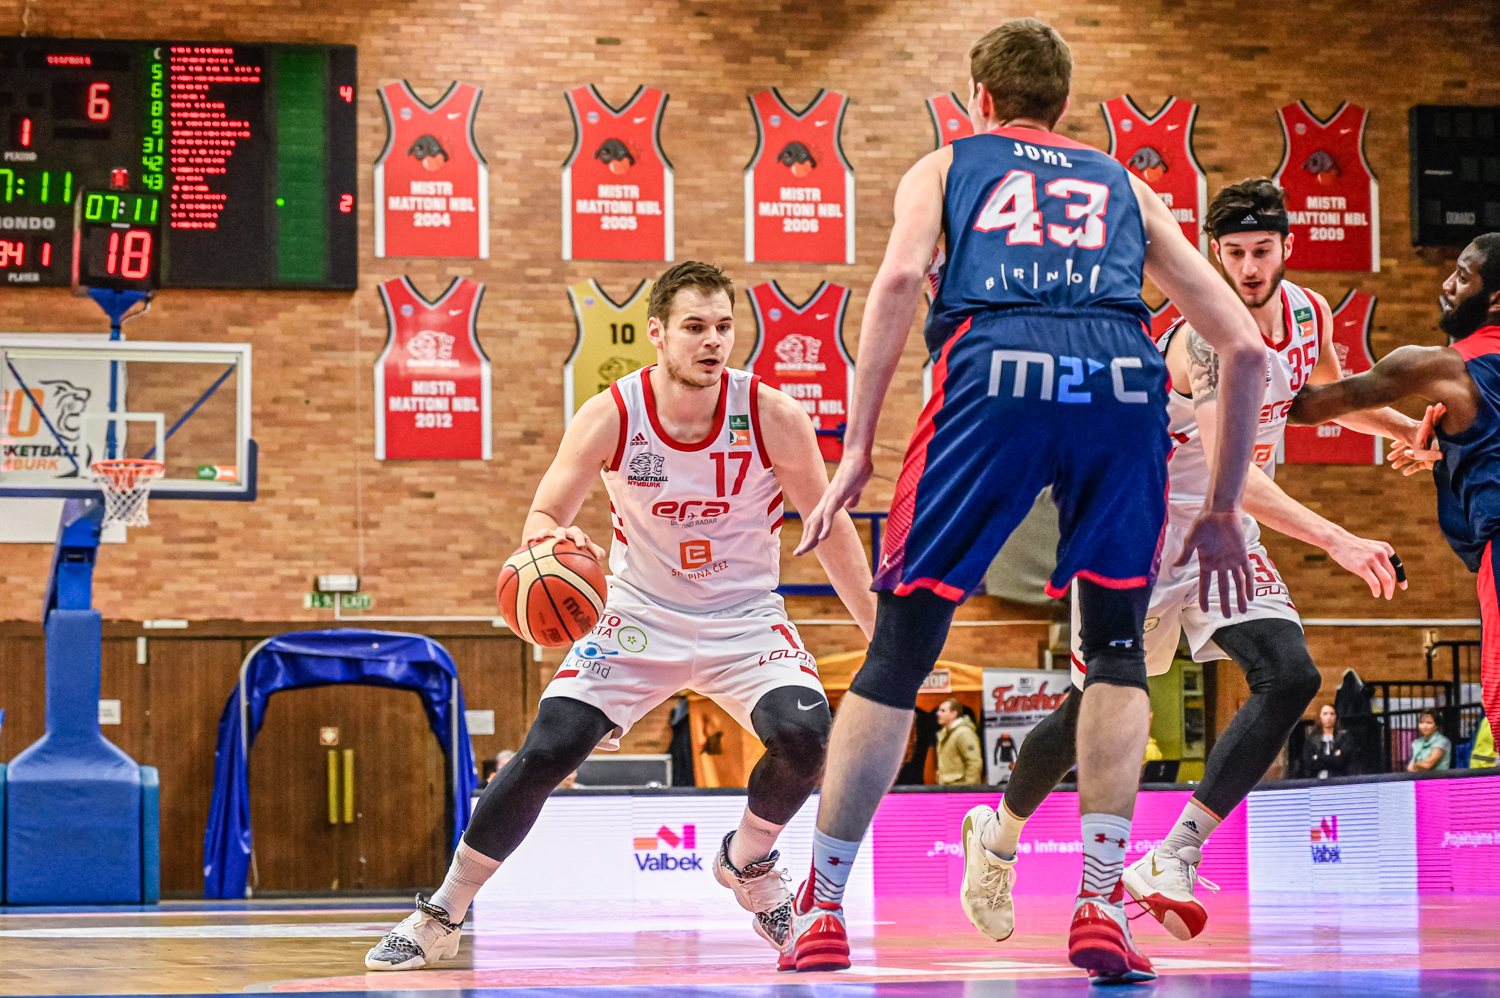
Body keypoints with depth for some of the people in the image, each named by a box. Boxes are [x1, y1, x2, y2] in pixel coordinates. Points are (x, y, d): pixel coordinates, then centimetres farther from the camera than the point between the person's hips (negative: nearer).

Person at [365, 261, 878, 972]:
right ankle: (439, 919, 3)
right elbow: (544, 516, -9)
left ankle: (747, 862, 6)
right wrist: (550, 541, -35)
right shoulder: (611, 417, -17)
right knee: (545, 753, -15)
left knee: (804, 732, -27)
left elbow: (832, 530, -4)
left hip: (745, 620, 0)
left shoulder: (773, 417, -17)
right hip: (641, 615, 0)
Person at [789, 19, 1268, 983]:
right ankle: (1100, 907, 8)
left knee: (901, 648, 11)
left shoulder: (945, 165, 29)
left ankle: (822, 912, 16)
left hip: (997, 372, -2)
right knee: (1117, 649, 20)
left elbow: (900, 277, 5)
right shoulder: (1125, 187, 34)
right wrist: (1223, 511, 33)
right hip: (1124, 382, 2)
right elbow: (1244, 345, 27)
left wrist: (855, 454, 5)